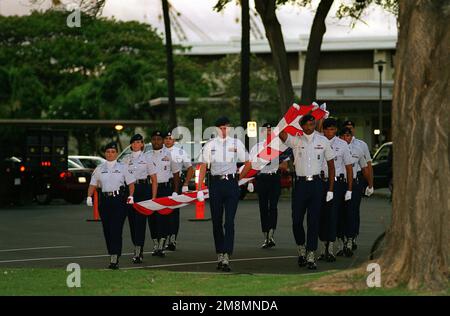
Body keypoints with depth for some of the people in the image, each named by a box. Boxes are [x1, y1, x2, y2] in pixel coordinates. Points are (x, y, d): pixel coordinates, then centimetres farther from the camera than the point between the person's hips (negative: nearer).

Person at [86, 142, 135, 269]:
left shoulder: (122, 167, 6)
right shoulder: (99, 169, 12)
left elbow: (131, 183, 5)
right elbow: (93, 184, 11)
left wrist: (131, 196, -10)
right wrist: (89, 197, -4)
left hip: (119, 199, -3)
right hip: (104, 200, 3)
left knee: (116, 229, -12)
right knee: (107, 230, 5)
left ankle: (114, 259, -17)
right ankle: (113, 256, 17)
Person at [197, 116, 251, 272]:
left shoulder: (237, 143, 5)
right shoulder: (209, 145, 4)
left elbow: (247, 163, 14)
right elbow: (203, 167, 3)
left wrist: (239, 177, 9)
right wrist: (200, 189, -2)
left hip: (231, 183, -1)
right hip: (215, 182, 1)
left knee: (229, 222, -9)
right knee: (217, 222, 7)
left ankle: (226, 258, -15)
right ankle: (220, 255, 17)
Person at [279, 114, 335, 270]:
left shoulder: (323, 141, 5)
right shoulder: (295, 140, 2)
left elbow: (331, 165, 9)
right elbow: (281, 134, -21)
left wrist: (330, 189, 4)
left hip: (316, 183, 0)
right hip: (300, 183, 0)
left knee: (313, 221, -1)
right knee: (296, 221, 2)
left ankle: (311, 256, 3)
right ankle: (301, 249, 25)